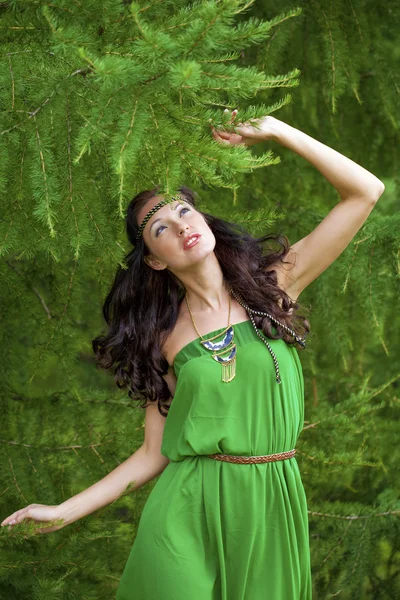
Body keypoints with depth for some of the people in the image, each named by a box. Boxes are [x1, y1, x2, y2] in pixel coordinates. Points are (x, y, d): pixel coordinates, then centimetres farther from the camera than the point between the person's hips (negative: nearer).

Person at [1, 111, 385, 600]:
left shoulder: (273, 285, 3)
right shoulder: (164, 337, 3)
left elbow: (365, 191, -1)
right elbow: (154, 455, 4)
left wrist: (274, 129, -7)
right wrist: (64, 512, -3)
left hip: (271, 509, 1)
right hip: (188, 517, 0)